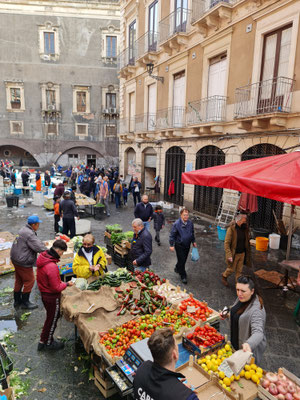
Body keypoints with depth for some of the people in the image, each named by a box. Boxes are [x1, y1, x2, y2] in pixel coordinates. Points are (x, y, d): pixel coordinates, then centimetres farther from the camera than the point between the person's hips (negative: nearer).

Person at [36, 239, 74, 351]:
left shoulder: (42, 257, -5)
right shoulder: (52, 266, -34)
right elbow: (56, 288, -26)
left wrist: (59, 282, 6)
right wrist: (66, 284, -9)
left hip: (44, 294, 9)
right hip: (52, 297, -9)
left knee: (52, 317, 25)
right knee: (52, 320, 13)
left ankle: (43, 341, 40)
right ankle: (48, 343, 33)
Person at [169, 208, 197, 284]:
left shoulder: (190, 223, -3)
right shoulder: (177, 223, -19)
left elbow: (192, 233, 14)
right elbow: (172, 235, -12)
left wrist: (193, 241, 15)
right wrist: (171, 245, -12)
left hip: (187, 245, 5)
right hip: (179, 245, -5)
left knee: (184, 259, 18)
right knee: (181, 260, -1)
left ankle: (177, 268, 45)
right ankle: (183, 276, 16)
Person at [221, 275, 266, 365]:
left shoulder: (256, 310, -34)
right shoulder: (241, 298, -8)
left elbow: (258, 333, -44)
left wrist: (248, 344, -61)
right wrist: (228, 315, -4)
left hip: (250, 348, -8)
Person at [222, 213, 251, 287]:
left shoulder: (245, 229, 1)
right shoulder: (231, 229, -19)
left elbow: (246, 242, 12)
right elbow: (226, 243, -19)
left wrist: (247, 253, 9)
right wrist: (229, 255, -24)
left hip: (242, 253, 5)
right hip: (234, 254, -5)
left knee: (239, 270, 13)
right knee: (231, 269, 10)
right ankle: (224, 276, 38)